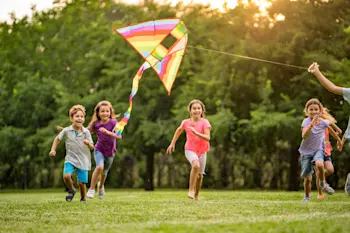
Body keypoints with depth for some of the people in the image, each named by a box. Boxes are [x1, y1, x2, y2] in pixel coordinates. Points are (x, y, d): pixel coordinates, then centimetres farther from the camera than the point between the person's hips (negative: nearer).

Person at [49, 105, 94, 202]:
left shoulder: (86, 132, -4)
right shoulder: (66, 131, -5)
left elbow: (92, 147, -2)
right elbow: (57, 139, 13)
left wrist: (88, 143, -24)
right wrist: (53, 149, 3)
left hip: (83, 160, 0)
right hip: (70, 158, 0)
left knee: (81, 182, -1)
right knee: (66, 176, -23)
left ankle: (83, 198, 27)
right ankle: (71, 190, 8)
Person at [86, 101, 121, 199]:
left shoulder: (113, 122, -16)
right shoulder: (96, 124, -8)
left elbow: (118, 136, -27)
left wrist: (107, 132, -42)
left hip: (110, 152, 0)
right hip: (99, 150, 0)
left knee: (104, 172, 19)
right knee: (99, 167, -27)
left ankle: (101, 186, 52)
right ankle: (91, 189, -13)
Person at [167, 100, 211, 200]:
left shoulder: (204, 122, -14)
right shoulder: (186, 122, -8)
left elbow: (207, 138, -24)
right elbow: (179, 130, 14)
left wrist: (196, 132, -36)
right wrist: (172, 143, 17)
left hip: (202, 151, 1)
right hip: (190, 150, -1)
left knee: (200, 175, 8)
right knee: (196, 165, -31)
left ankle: (196, 195, 32)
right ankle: (191, 190, -22)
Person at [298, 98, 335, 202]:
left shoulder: (323, 122, -5)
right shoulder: (306, 121, -16)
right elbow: (304, 136, -32)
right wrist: (311, 125, -47)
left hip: (318, 150, 1)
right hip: (306, 151, -1)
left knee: (319, 164, -33)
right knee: (307, 178, 1)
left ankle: (323, 184, -7)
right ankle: (306, 197, 25)